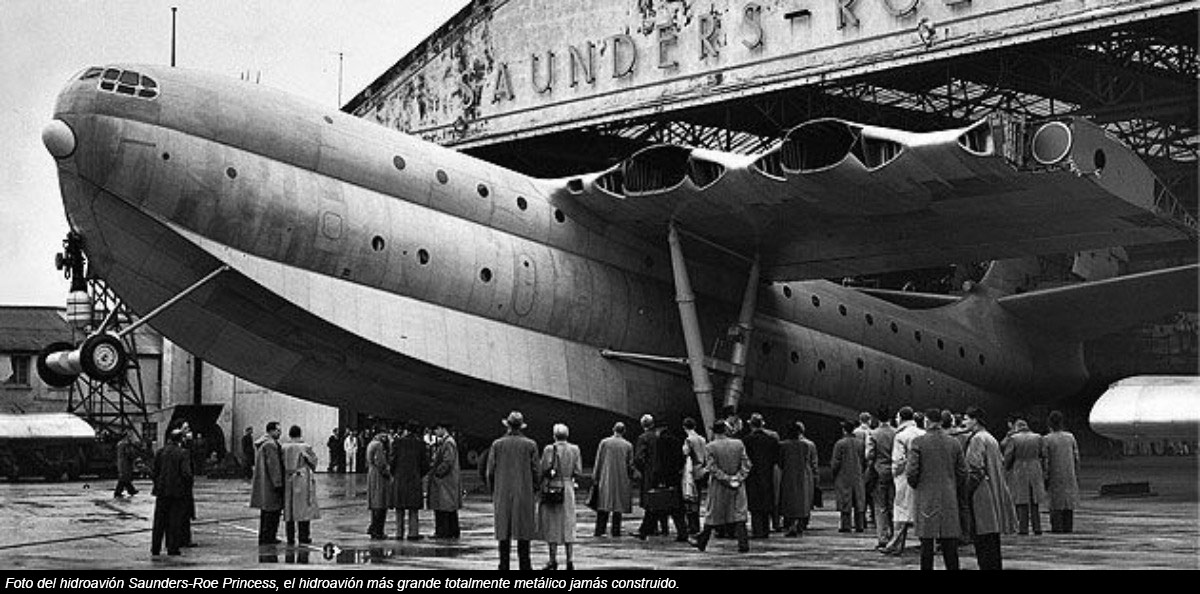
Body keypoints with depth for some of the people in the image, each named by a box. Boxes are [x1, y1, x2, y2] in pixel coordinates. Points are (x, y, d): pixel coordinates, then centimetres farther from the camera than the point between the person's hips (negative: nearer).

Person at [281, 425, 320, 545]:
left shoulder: (283, 448, -2)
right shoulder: (305, 447, -9)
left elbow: (281, 464, 1)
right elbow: (313, 463, -1)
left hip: (287, 481, 3)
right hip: (303, 480, -3)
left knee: (289, 509, 9)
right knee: (304, 508, 4)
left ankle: (290, 538, 12)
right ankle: (304, 536, 3)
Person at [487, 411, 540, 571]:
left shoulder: (497, 444, 0)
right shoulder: (530, 445, -1)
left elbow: (490, 471, 0)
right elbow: (535, 470, -2)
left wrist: (493, 490, 12)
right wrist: (533, 489, 11)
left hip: (502, 494, 1)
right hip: (524, 494, -1)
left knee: (504, 531, 6)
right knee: (523, 530, 3)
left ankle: (504, 565, 6)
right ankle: (524, 565, 2)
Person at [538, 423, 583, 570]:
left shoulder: (549, 449, -10)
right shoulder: (574, 449, 1)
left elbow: (543, 470, -12)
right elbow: (578, 471, 1)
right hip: (568, 489, 3)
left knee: (551, 524, 4)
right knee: (568, 524, 10)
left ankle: (553, 560, 4)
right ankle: (570, 559, 3)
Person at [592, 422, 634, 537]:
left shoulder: (604, 442, -3)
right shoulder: (628, 445, -1)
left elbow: (598, 461, -2)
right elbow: (630, 465, 1)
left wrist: (595, 477, 3)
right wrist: (630, 480, 10)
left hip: (606, 479, 0)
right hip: (621, 480, 0)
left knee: (603, 505, 5)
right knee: (618, 505, 7)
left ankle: (599, 530, 2)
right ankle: (616, 531, 6)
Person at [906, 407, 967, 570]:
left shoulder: (919, 442, -8)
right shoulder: (954, 442, 3)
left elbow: (911, 471, -10)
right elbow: (962, 472, 5)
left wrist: (916, 486, 9)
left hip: (926, 497, -3)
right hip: (949, 499, 3)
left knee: (927, 542, 2)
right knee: (950, 542, 7)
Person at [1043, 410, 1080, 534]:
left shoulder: (1047, 440, -9)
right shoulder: (1070, 437, 1)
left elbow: (1046, 461, -10)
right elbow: (1076, 458, 3)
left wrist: (1045, 478, -5)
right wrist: (1076, 475, 11)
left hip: (1055, 476, -3)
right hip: (1070, 476, 3)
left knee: (1056, 502, 2)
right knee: (1069, 501, 8)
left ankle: (1057, 527, 0)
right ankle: (1068, 527, 8)